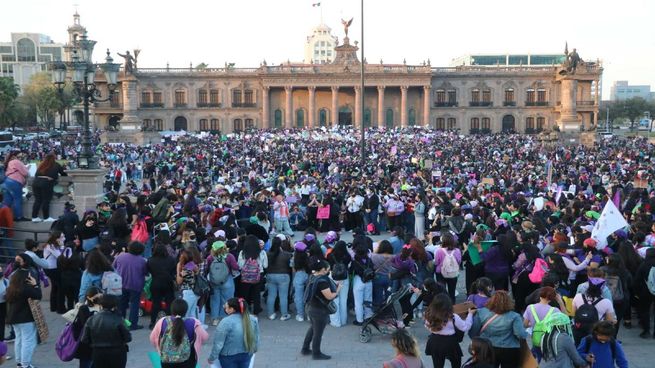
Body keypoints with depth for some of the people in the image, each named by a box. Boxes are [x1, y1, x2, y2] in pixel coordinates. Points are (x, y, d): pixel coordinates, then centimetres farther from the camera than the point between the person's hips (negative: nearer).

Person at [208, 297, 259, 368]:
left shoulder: (226, 322, -22)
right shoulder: (253, 319, -5)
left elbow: (218, 343, -18)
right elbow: (256, 338, 6)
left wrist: (212, 358, -7)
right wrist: (254, 349, 22)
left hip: (229, 356, -5)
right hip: (246, 354, 5)